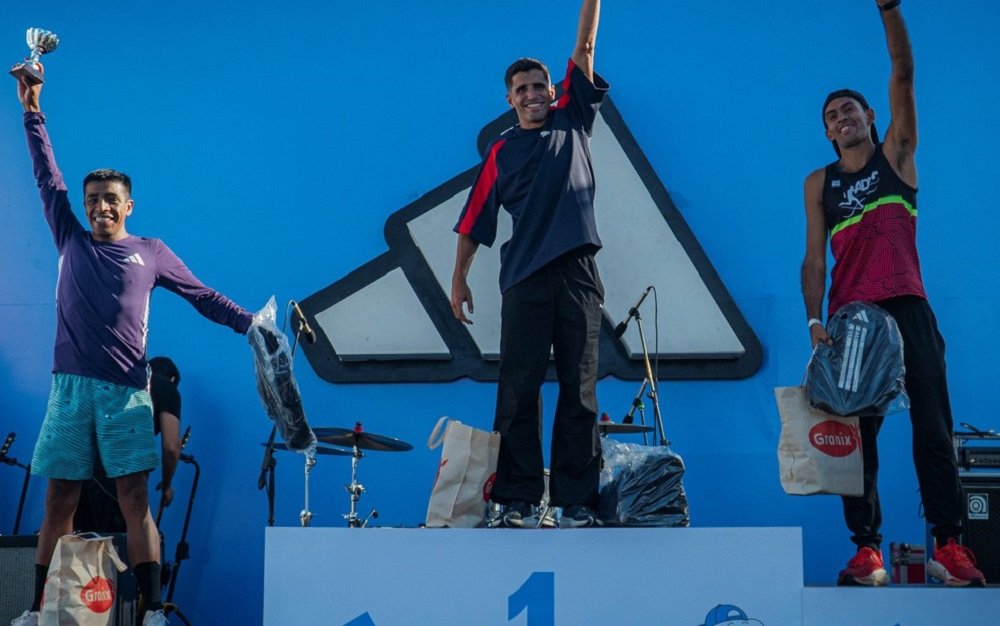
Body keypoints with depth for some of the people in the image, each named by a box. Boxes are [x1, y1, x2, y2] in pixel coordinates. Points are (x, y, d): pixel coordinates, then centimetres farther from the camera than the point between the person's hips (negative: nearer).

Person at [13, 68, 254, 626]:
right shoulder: (71, 241, 15)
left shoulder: (151, 253, 10)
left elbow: (204, 297, 11)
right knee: (59, 501, 2)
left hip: (126, 390, -2)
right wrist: (33, 112, 14)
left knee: (135, 501, -5)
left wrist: (254, 325, 3)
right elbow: (48, 178, 15)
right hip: (71, 386, 2)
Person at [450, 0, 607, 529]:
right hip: (524, 278, -1)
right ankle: (517, 498, 3)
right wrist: (459, 277, 9)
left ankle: (577, 499, 4)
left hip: (577, 272, 1)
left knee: (580, 389, 0)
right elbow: (476, 217, 11)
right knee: (518, 390, -2)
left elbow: (584, 49, 11)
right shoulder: (502, 151, 12)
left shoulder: (572, 123, 15)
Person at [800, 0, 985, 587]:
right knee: (858, 431, -2)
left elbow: (904, 74, 1)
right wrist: (814, 320, -7)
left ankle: (949, 543, -7)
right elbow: (814, 259, 7)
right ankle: (867, 547, -1)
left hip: (907, 307, -1)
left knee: (933, 423, -6)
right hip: (849, 315, 1)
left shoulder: (896, 154, 13)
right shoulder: (819, 183, 15)